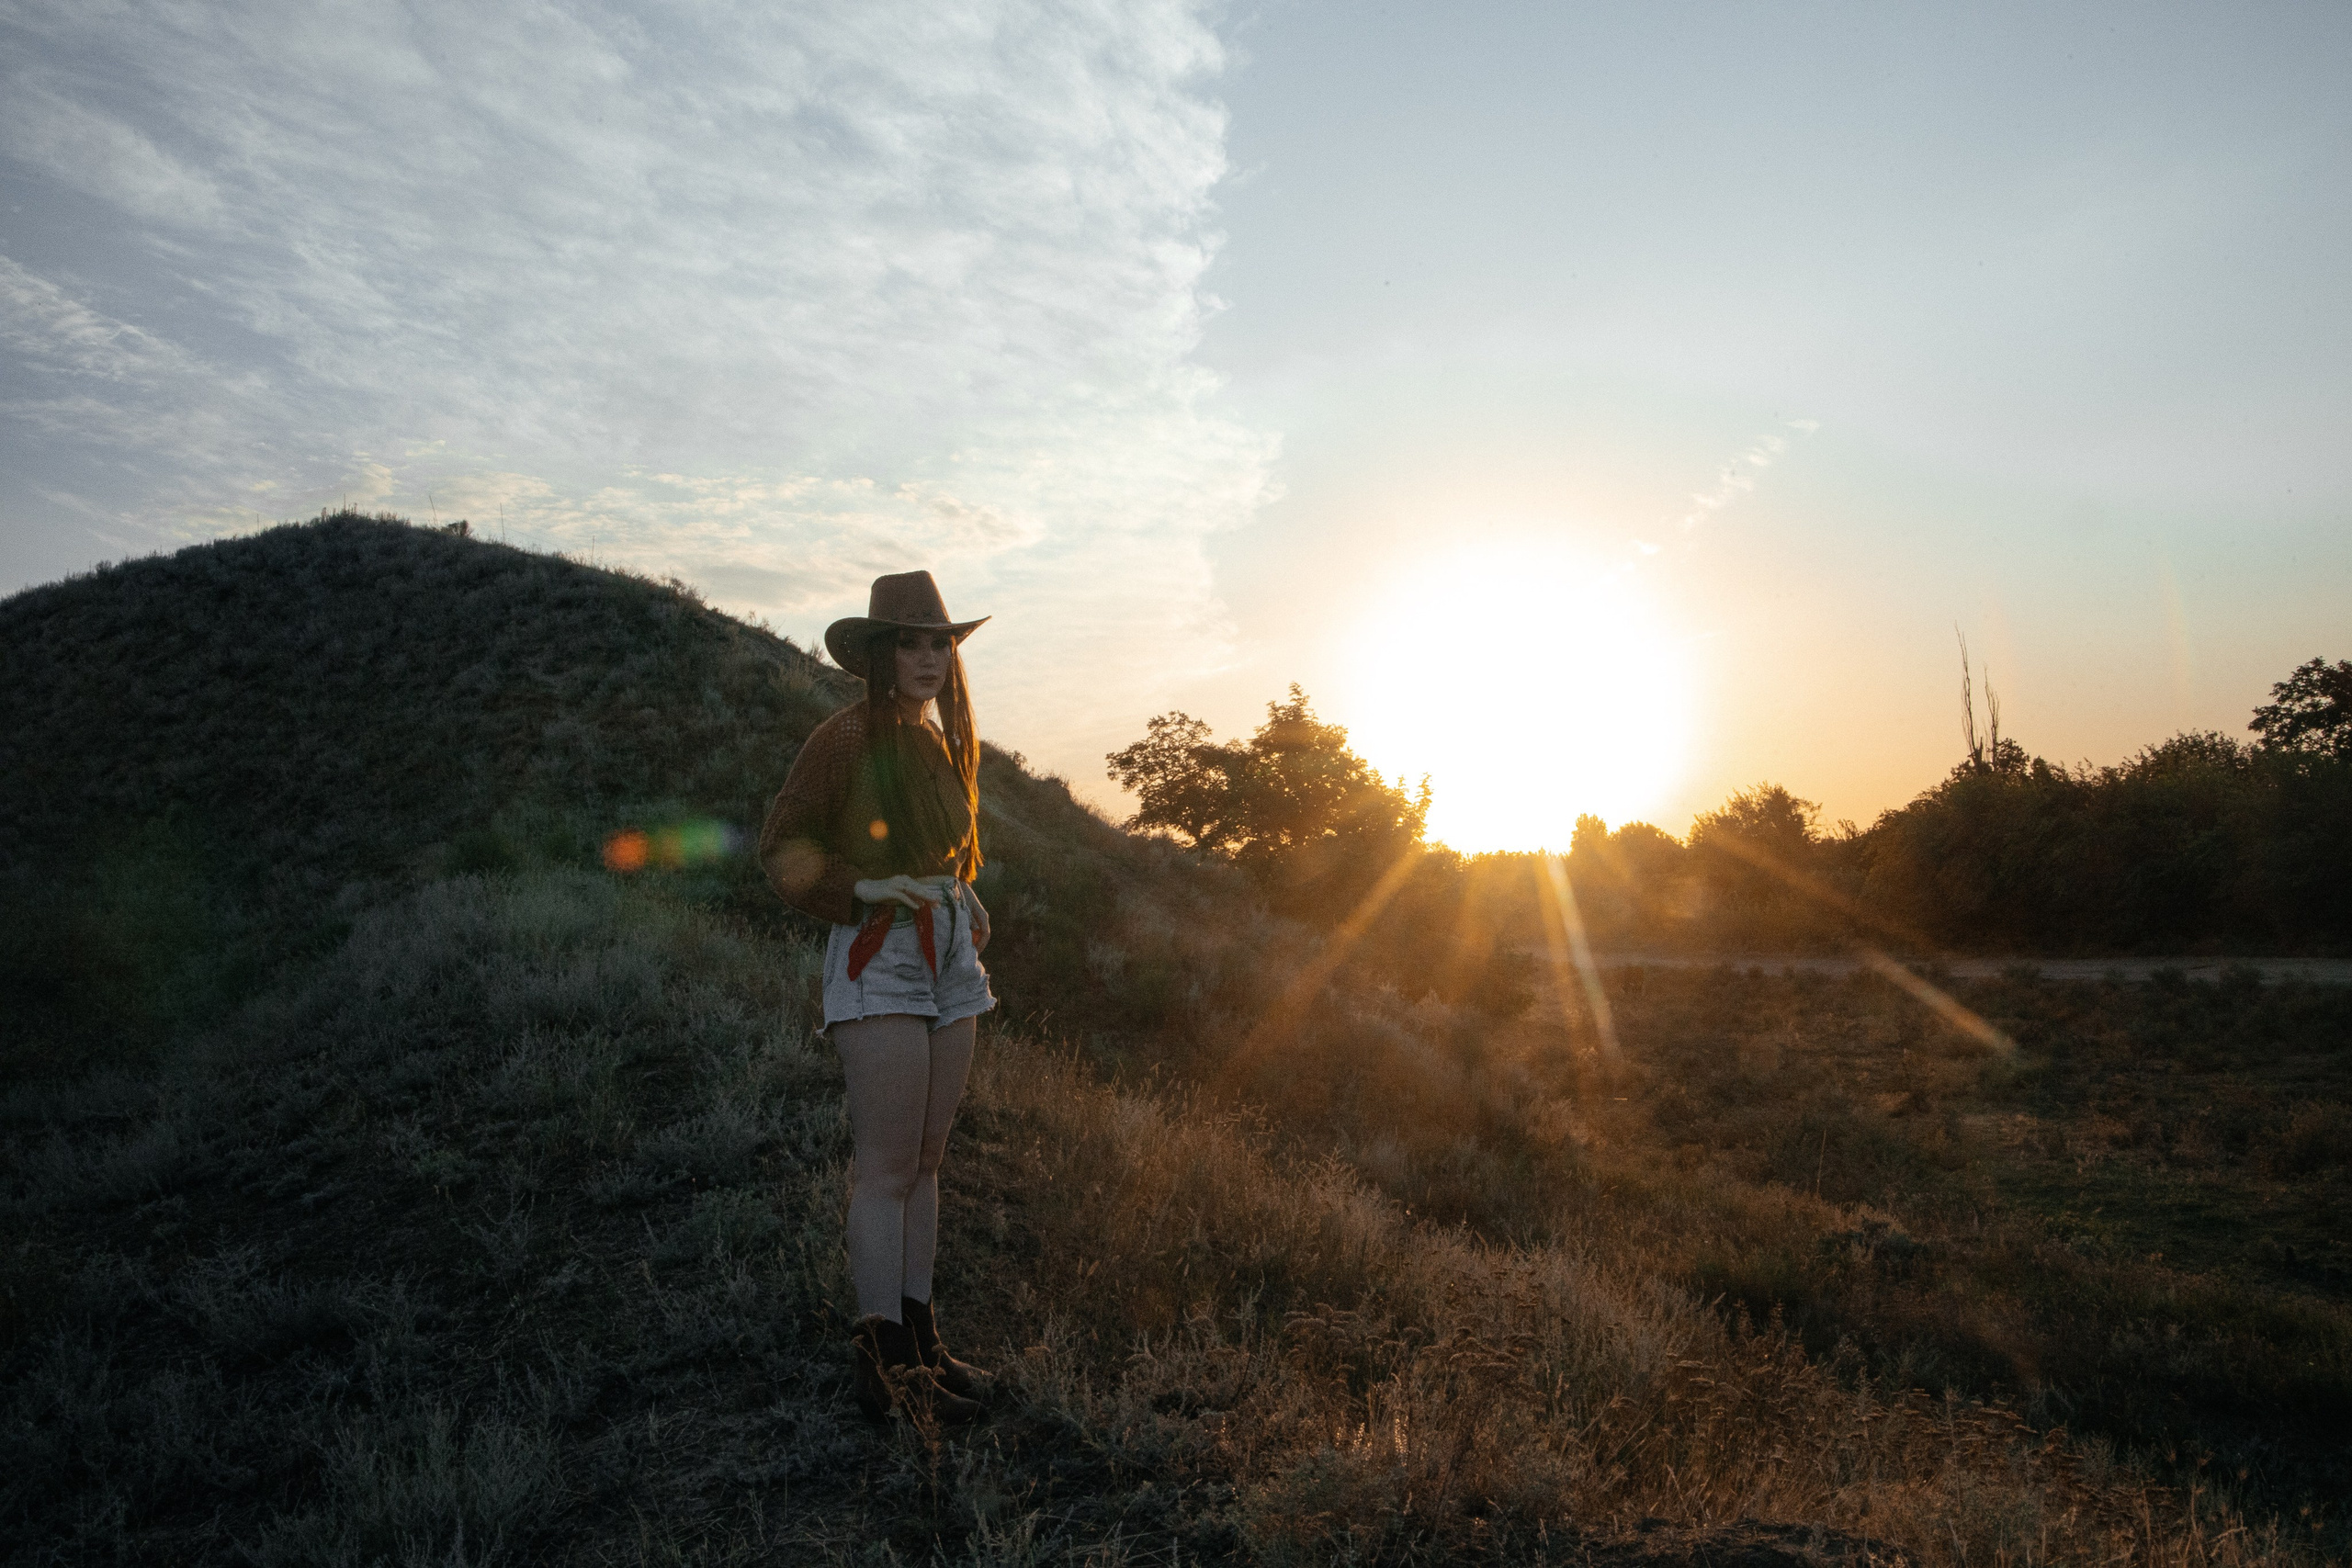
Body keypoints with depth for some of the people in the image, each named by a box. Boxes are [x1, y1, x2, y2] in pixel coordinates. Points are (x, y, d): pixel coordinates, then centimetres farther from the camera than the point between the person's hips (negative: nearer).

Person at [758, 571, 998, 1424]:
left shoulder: (950, 740, 13)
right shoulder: (846, 738, -8)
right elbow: (782, 848, -6)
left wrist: (964, 899, 12)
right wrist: (864, 890, -17)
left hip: (948, 954, 7)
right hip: (878, 957, -7)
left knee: (925, 1158, 11)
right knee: (886, 1164, -6)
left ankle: (918, 1335, 21)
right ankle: (884, 1363, 3)